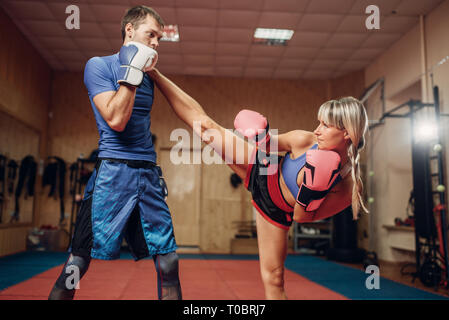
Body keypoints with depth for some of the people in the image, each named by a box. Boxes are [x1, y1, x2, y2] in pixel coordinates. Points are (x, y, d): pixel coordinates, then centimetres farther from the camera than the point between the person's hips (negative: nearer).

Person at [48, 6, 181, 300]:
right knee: (79, 260, -2)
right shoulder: (99, 65, 1)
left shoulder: (147, 76, 17)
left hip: (149, 174, 6)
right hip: (114, 171, -5)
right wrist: (132, 72, -12)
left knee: (169, 261, 5)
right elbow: (116, 120, -13)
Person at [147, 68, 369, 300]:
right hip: (261, 174, 0)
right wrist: (261, 138, -22)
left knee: (274, 279, 5)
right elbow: (269, 147, -2)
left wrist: (310, 194, -33)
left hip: (276, 211, 0)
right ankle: (154, 74, 11)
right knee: (205, 125, -7)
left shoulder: (348, 187, -23)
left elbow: (301, 218, -15)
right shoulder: (304, 140, -23)